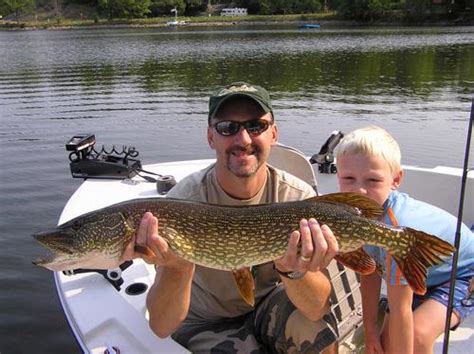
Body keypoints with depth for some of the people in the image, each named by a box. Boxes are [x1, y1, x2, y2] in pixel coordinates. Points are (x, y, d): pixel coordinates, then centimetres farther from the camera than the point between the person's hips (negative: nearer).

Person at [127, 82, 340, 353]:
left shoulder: (299, 198, -19)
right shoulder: (184, 201, -24)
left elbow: (317, 309, -23)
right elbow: (161, 327, -25)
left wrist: (293, 270, -44)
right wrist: (176, 268, -46)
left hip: (268, 306, 1)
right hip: (203, 322, 0)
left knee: (319, 332, -27)